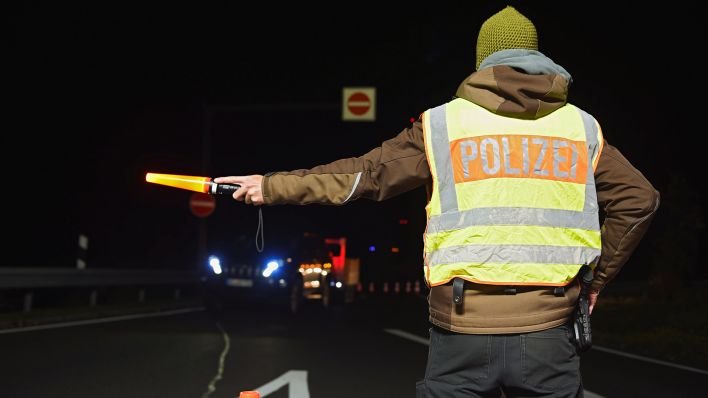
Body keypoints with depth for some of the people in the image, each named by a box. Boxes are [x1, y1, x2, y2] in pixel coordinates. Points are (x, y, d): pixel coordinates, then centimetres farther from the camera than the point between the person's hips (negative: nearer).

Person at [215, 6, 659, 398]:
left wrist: (273, 186, 13)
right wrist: (598, 278, 16)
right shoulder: (581, 126, 8)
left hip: (464, 331, -1)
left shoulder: (442, 123, 2)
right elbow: (639, 198, 7)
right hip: (548, 335, 1)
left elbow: (364, 174, 4)